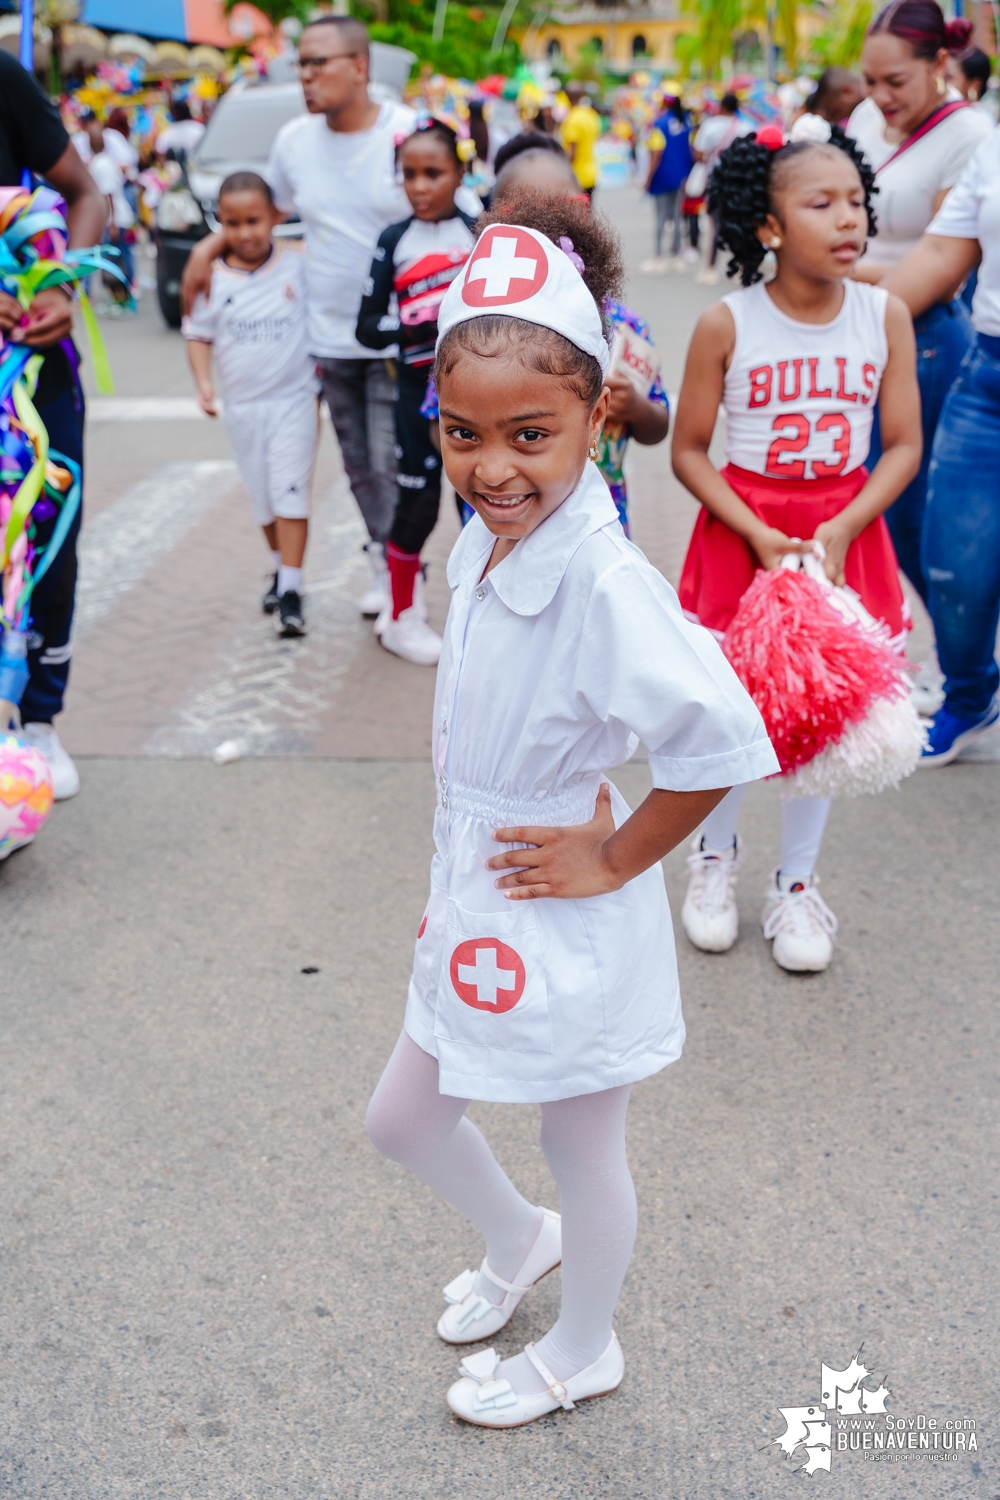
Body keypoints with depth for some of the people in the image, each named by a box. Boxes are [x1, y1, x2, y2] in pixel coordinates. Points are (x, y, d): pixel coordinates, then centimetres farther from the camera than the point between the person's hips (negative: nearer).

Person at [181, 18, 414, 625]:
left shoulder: (410, 135, -11)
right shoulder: (294, 140, 4)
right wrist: (211, 246, 10)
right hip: (329, 336, 5)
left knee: (393, 463, -5)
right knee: (360, 464, 12)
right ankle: (385, 565, 27)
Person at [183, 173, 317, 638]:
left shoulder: (299, 265, -5)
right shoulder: (213, 280, -3)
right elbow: (198, 335, 3)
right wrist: (203, 383, -9)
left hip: (294, 399, -2)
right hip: (243, 406, 2)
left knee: (290, 495, -8)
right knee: (262, 497, 14)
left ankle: (291, 590, -7)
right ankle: (281, 569, 34)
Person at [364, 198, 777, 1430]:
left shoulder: (604, 584, -29)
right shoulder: (480, 544, -3)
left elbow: (726, 744, -33)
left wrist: (612, 860, -20)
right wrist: (451, 885, 14)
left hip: (566, 932, -8)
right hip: (475, 908, 8)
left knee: (583, 1155, 17)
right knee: (402, 1120, 23)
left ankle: (581, 1351, 45)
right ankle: (517, 1242, 53)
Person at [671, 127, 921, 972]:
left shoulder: (885, 316, -4)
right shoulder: (727, 325, -11)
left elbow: (905, 446, -3)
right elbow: (688, 451, -6)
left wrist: (839, 531, -16)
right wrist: (760, 536, -16)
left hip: (846, 530, 2)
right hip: (741, 533, -2)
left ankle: (798, 883, 26)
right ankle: (716, 856, 32)